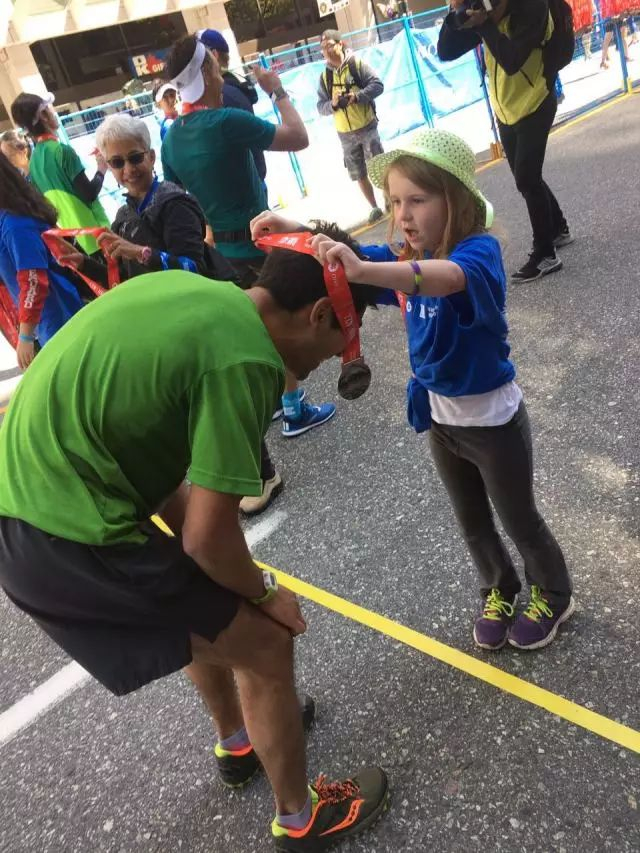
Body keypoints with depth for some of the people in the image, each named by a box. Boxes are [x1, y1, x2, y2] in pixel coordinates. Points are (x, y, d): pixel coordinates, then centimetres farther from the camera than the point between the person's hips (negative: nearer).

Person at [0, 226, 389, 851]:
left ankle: (237, 743, 52)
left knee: (204, 598, 29)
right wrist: (264, 592, 4)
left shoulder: (193, 290, 5)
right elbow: (209, 537, -18)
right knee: (264, 645, 5)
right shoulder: (243, 361, -21)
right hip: (64, 539, -9)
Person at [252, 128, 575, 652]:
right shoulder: (406, 256, -4)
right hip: (439, 417, 6)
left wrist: (366, 270, -64)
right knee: (472, 522, 23)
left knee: (519, 519, 15)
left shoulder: (479, 250, -26)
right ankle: (499, 590, 49)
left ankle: (554, 596, 42)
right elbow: (344, 258, -3)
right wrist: (296, 232, -24)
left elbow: (449, 276, -48)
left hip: (493, 419, -6)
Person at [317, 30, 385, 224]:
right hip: (345, 134, 4)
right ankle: (375, 207, 23)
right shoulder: (324, 76, 4)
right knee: (359, 175, 9)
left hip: (367, 127, -4)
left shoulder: (357, 64, -6)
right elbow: (321, 107, 2)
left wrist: (356, 96, -24)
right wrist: (333, 104, -19)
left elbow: (377, 85, -12)